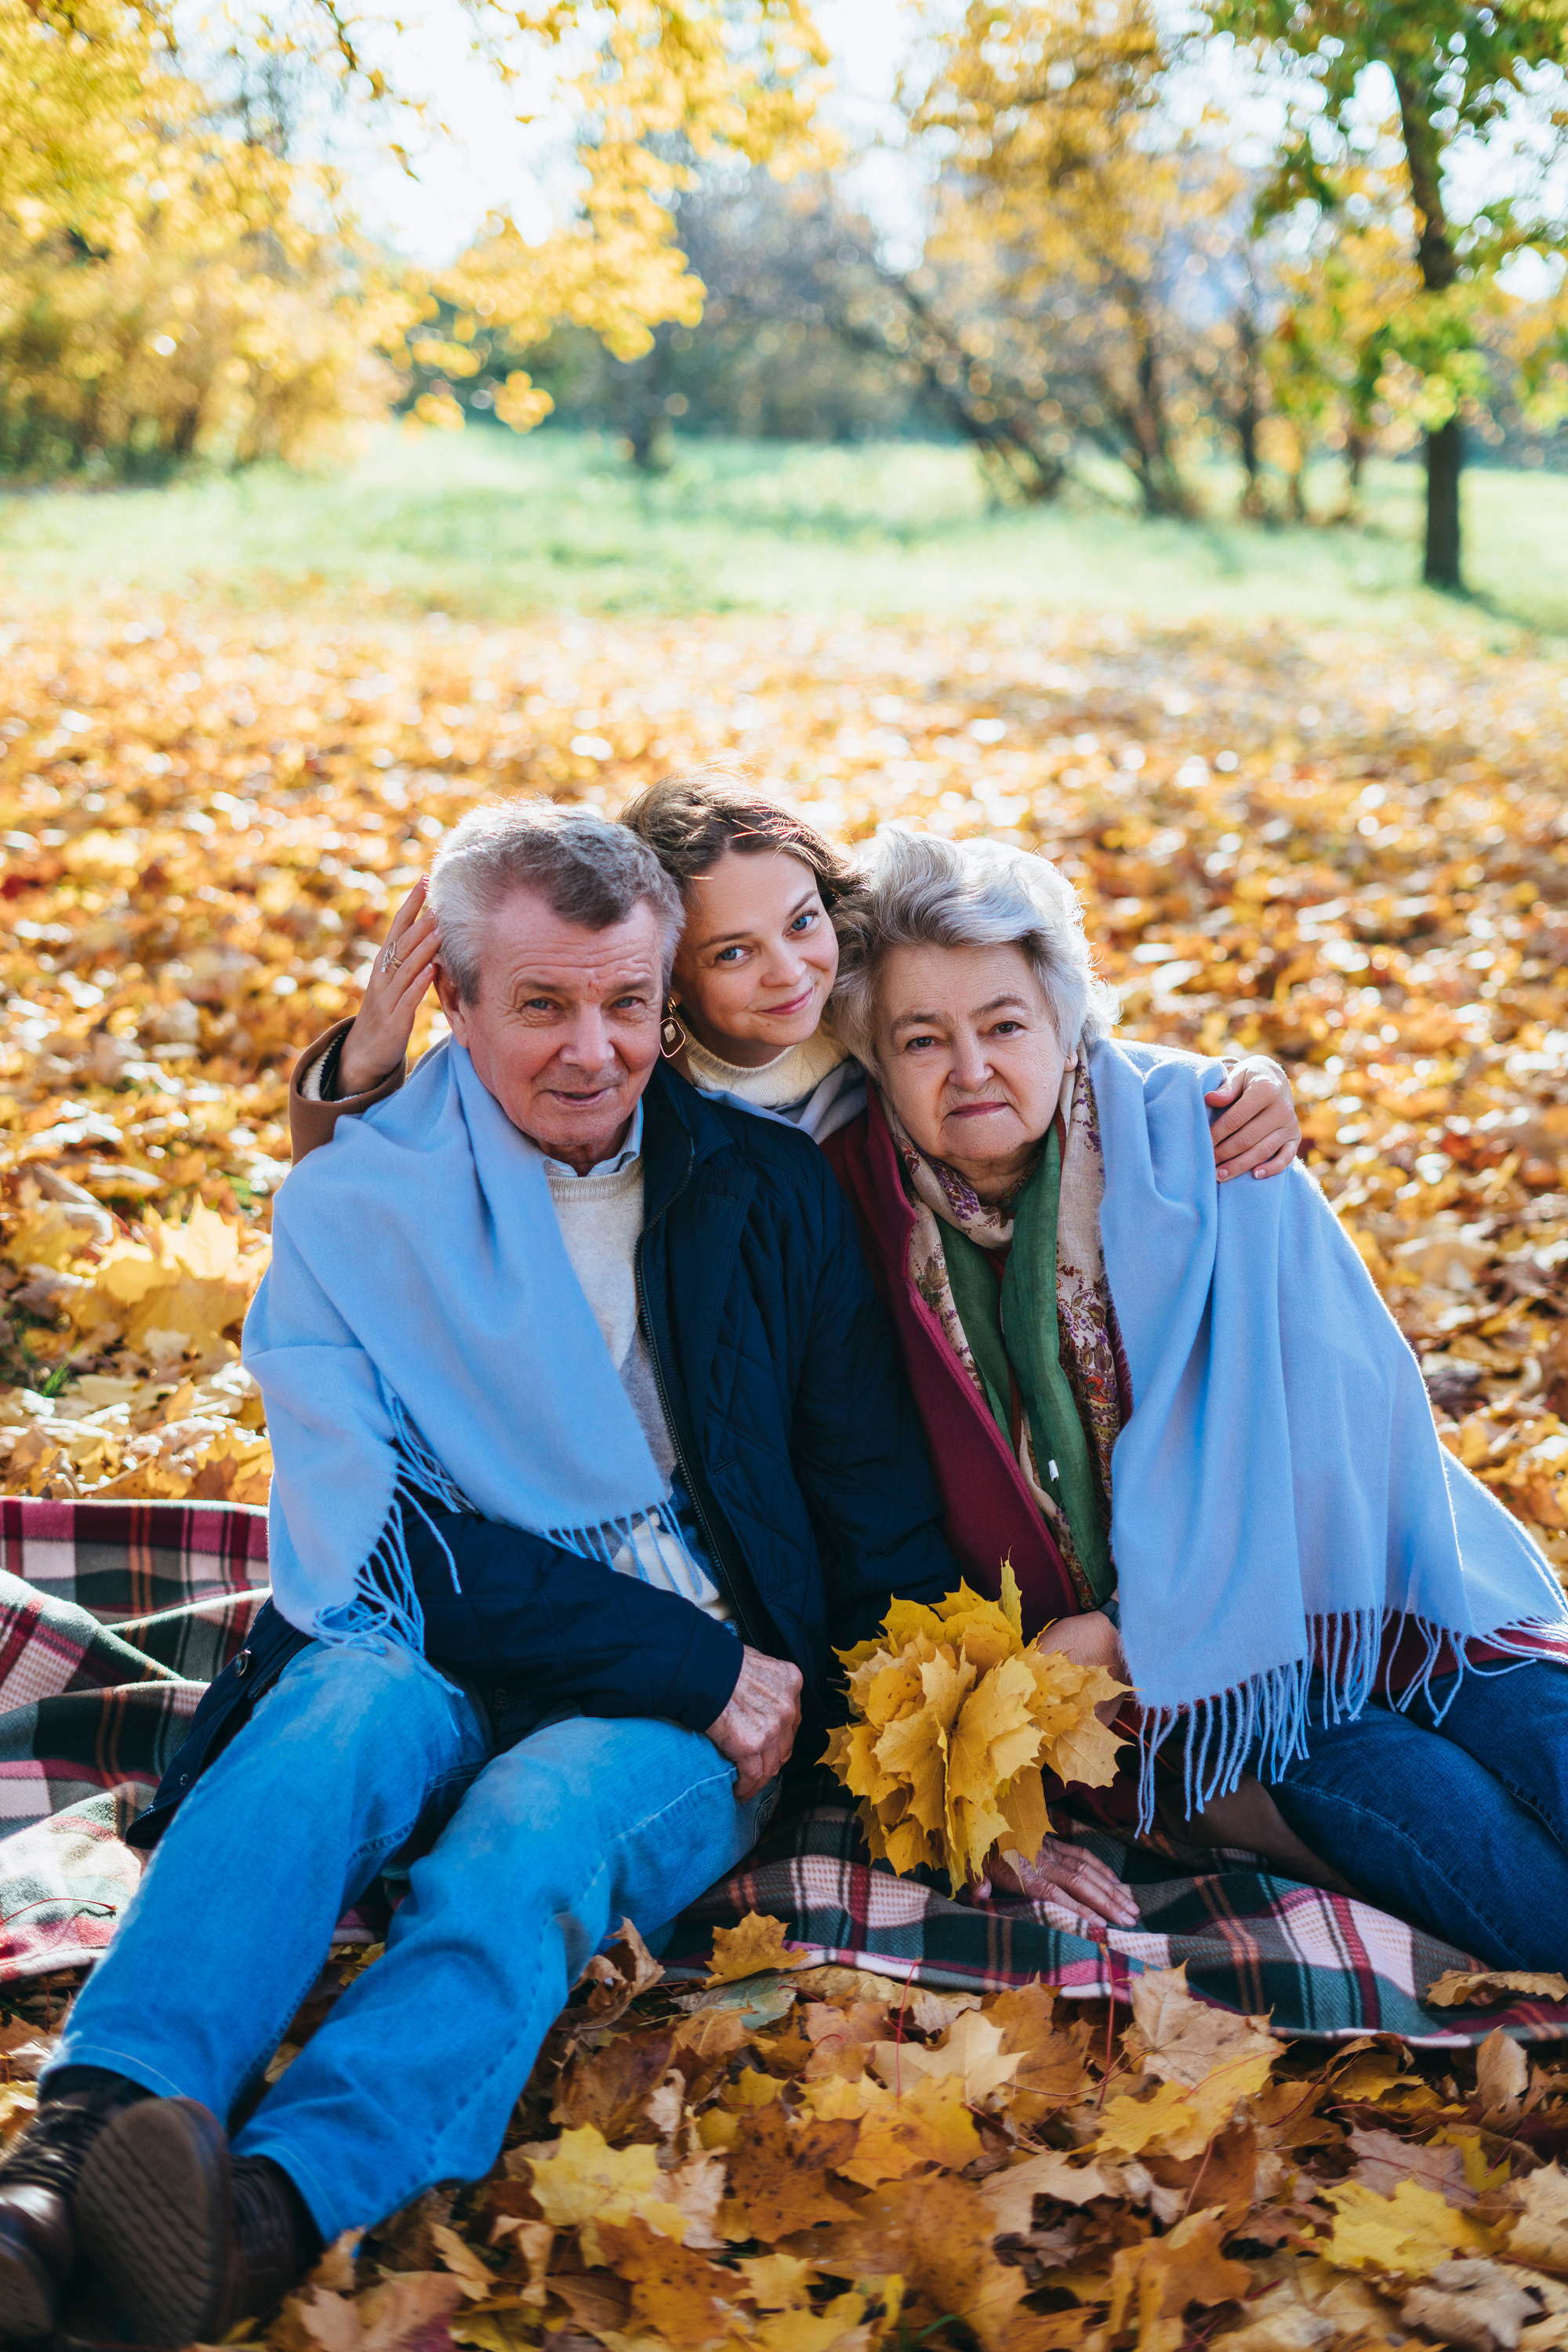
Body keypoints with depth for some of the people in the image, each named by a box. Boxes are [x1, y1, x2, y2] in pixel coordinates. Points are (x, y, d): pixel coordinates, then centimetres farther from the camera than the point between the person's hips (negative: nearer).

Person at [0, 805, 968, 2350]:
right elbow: (379, 1543, -7)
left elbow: (877, 1484, 12)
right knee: (352, 1696, -34)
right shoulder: (356, 1200, 3)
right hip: (451, 1669, 0)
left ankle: (277, 2202, -52)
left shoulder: (768, 1190, 9)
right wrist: (693, 1660, -13)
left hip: (709, 1704, 1)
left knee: (536, 1819, -32)